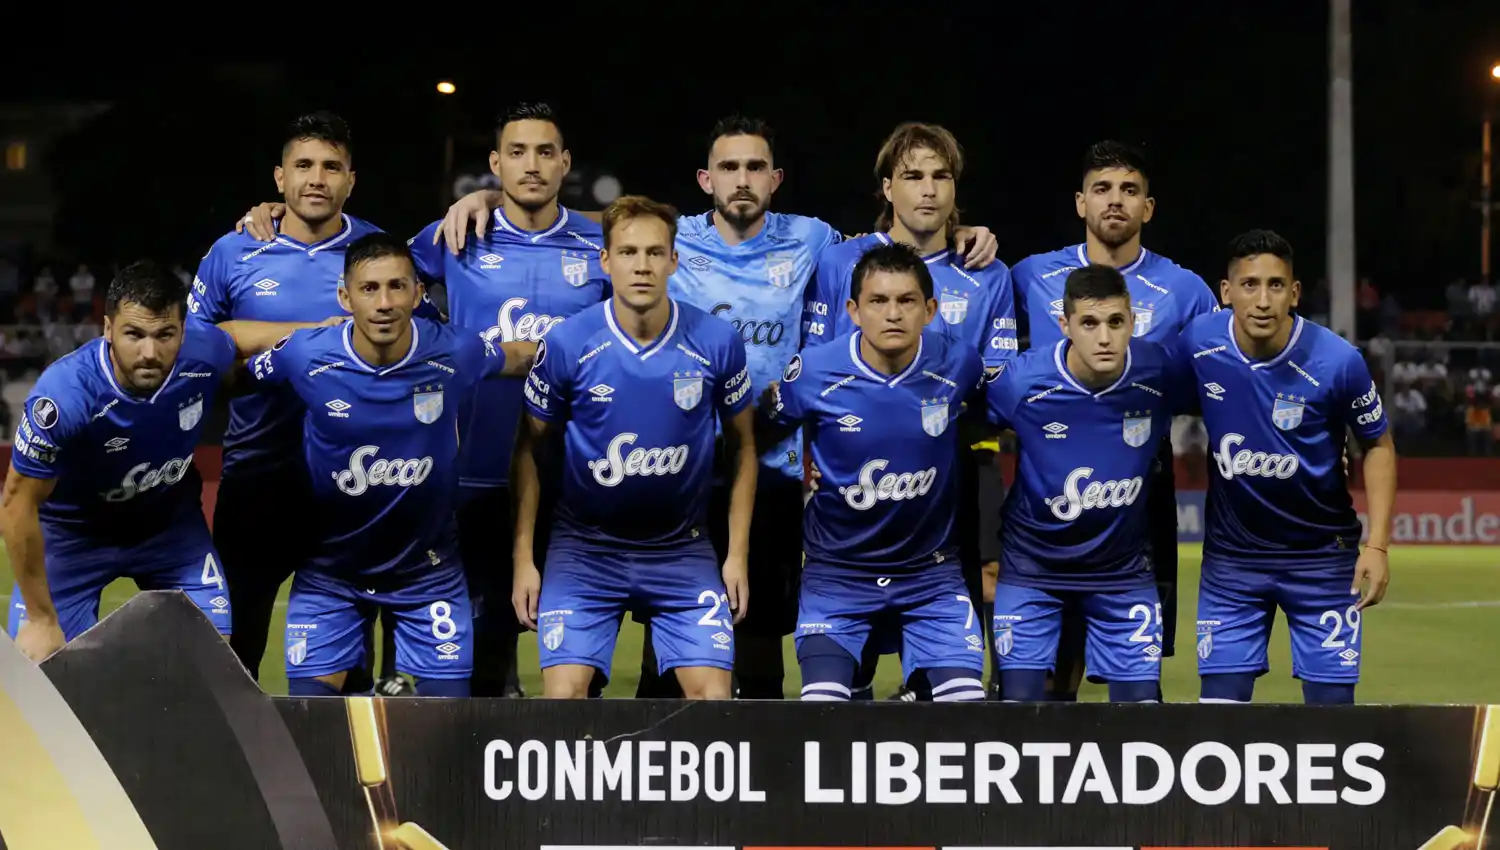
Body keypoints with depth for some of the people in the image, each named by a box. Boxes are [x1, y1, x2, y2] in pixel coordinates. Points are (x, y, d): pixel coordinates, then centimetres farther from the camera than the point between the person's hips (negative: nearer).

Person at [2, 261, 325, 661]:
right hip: (73, 531, -3)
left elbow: (233, 335, 4)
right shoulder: (65, 392, -38)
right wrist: (41, 619, -20)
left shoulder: (203, 355, -25)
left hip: (171, 522, 4)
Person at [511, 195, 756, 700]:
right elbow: (531, 449, 1)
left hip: (684, 550, 1)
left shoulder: (716, 342, -9)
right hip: (584, 547, -1)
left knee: (712, 696, -8)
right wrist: (523, 559, -3)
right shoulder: (566, 344, -11)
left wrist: (737, 555, 0)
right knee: (563, 696, -11)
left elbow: (741, 447, 4)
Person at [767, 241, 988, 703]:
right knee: (822, 704, -15)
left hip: (932, 571, 1)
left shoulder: (958, 365, -10)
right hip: (837, 572, -1)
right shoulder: (813, 373, -15)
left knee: (966, 700, -11)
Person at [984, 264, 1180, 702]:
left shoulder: (1159, 374, -17)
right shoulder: (1020, 381, -20)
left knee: (1141, 700, -1)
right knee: (1019, 700, -5)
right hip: (1031, 567, -1)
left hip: (1124, 569, 1)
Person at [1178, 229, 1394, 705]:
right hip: (1231, 556, 2)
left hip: (1321, 555, -2)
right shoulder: (1197, 344, -13)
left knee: (1331, 704, -2)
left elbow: (1378, 445, -4)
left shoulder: (1337, 361, -19)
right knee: (1221, 702, -1)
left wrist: (1378, 545, -10)